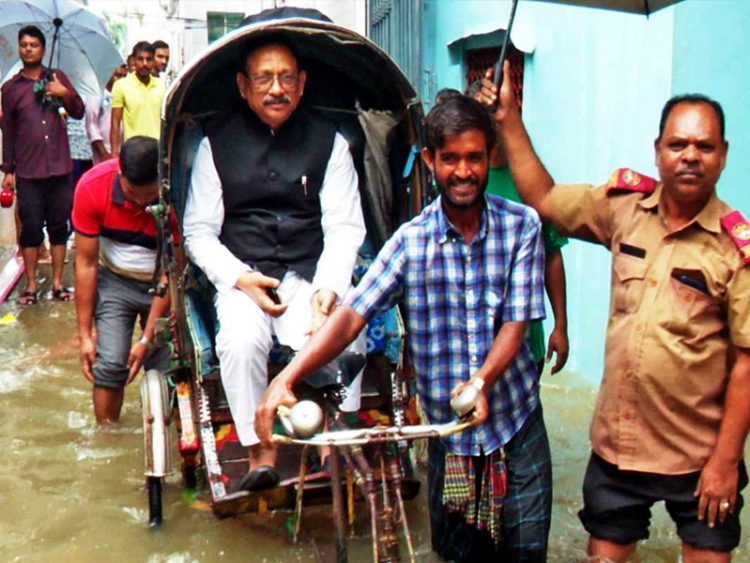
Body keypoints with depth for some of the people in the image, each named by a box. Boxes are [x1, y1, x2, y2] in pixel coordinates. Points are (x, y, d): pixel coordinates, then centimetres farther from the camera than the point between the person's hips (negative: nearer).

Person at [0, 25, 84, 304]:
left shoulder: (56, 77, 9)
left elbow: (79, 113, 7)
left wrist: (66, 94, -13)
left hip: (60, 167, 1)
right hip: (28, 172, -1)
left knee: (59, 226, 5)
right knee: (31, 227, -1)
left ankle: (57, 282, 13)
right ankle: (31, 285, 7)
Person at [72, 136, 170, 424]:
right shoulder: (92, 186, -23)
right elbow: (86, 263, -13)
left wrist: (148, 339, -18)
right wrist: (85, 334, -10)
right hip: (115, 281, 1)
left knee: (166, 370, -8)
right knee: (110, 364, -13)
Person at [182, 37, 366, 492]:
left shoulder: (329, 141, 9)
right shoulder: (218, 143, 9)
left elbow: (344, 227, 3)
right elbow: (199, 232, 8)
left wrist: (329, 287, -15)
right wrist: (239, 277, -10)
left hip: (311, 275, 0)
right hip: (242, 276, 0)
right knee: (241, 341, -31)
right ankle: (261, 454, -17)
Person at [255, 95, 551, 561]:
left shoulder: (522, 225, -7)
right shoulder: (411, 240, -7)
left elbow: (516, 323, -10)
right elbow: (350, 316, -14)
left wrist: (482, 380, -29)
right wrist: (286, 379, -27)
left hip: (518, 426, 0)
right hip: (448, 433, 1)